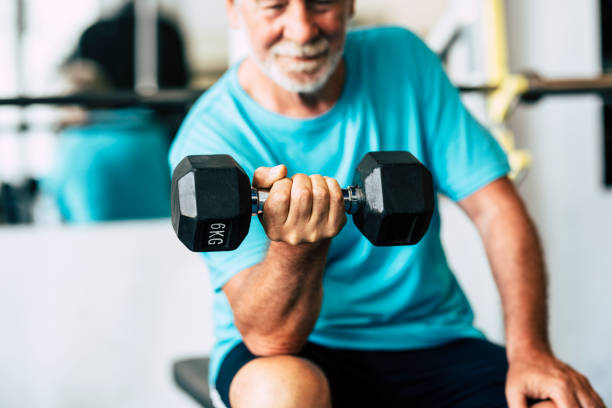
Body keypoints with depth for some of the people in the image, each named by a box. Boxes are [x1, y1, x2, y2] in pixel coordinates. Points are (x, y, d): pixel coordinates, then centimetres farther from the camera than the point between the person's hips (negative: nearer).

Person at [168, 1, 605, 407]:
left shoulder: (402, 58, -2)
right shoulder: (211, 138, -14)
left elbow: (497, 209, -1)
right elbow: (269, 337, -22)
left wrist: (530, 351, -13)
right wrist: (296, 249, -44)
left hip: (434, 347, 2)